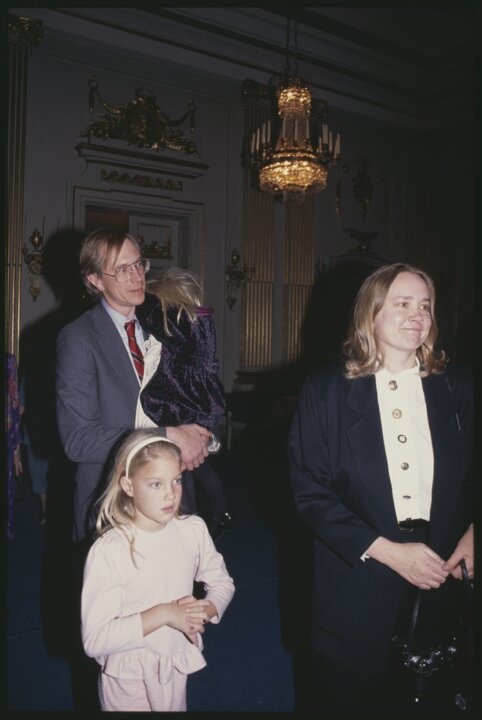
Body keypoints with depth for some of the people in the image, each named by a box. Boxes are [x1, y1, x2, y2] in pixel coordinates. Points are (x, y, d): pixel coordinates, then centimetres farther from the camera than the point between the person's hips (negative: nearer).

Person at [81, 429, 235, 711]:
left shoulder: (193, 529, -11)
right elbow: (95, 640, -25)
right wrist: (164, 614, -29)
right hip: (129, 680, -3)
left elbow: (222, 583, 2)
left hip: (177, 666, 4)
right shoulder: (108, 551, -25)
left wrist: (204, 611, -17)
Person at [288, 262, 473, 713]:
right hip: (357, 588, -2)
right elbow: (309, 491, -9)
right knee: (350, 700, 17)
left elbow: (471, 477, 8)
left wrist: (470, 533, -11)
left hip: (440, 582, 2)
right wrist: (386, 551, -16)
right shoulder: (326, 390, -7)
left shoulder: (456, 388, 1)